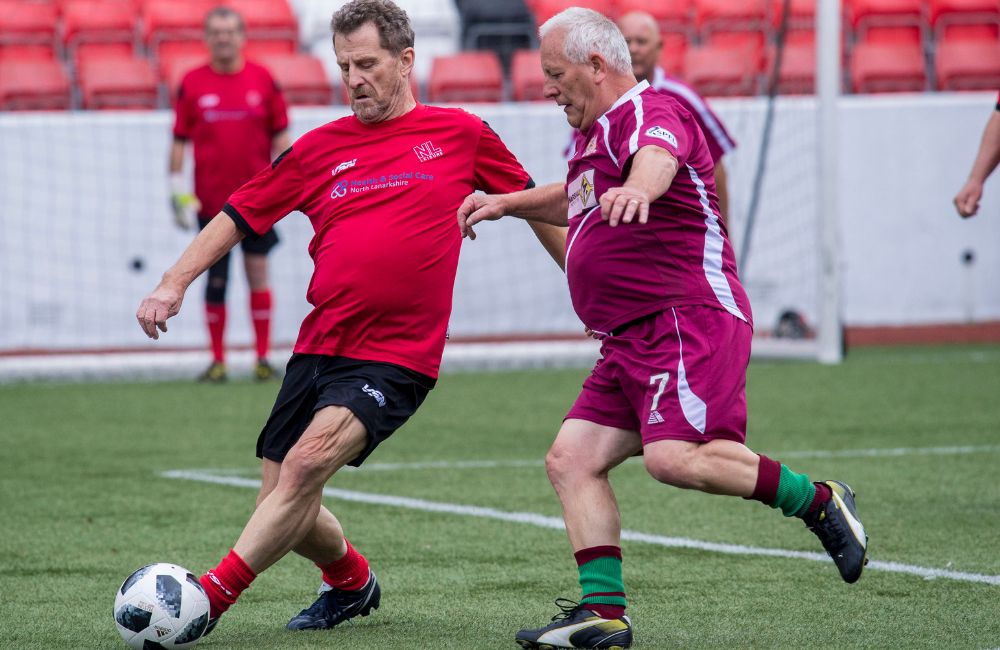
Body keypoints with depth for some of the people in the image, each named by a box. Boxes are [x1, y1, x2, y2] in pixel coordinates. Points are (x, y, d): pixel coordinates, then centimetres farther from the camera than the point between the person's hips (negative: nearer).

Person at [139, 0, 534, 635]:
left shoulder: (460, 133, 5)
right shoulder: (320, 148, 10)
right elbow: (239, 217, 14)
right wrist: (174, 284, 2)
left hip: (397, 357, -4)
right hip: (319, 346, 4)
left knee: (308, 462, -25)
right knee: (284, 511, 3)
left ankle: (209, 598, -24)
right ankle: (351, 581, 33)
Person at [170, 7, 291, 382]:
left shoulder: (263, 80, 3)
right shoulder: (192, 84, 2)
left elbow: (280, 136, 8)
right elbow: (179, 140, 5)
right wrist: (178, 192, -1)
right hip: (211, 199, 0)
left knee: (258, 274, -3)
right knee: (215, 281, 2)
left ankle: (263, 358, 3)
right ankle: (217, 361, 10)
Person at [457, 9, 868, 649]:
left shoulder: (651, 110, -8)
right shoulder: (599, 133, 24)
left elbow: (659, 155, -35)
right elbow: (578, 200, 48)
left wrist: (638, 188, -56)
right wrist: (506, 203, 41)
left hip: (690, 320, -10)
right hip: (631, 342, 10)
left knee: (676, 458, -27)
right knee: (572, 459, -1)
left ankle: (818, 502, -9)